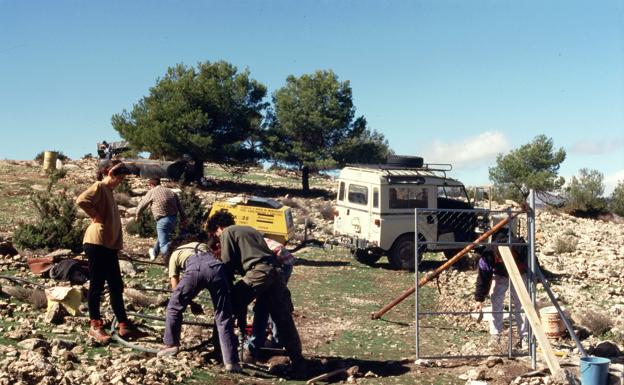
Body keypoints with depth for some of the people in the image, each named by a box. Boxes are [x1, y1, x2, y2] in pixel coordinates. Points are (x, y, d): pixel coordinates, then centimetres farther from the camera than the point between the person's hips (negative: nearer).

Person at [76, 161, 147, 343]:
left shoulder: (109, 190, 20)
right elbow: (81, 200, -27)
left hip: (110, 245, 9)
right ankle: (95, 326, 10)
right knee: (97, 285, 0)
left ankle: (124, 326, 16)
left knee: (116, 286, 10)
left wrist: (118, 244, 12)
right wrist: (95, 216, -14)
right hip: (97, 244, -9)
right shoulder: (99, 187, -7)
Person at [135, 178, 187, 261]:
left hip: (162, 220, -7)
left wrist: (137, 216, 24)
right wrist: (184, 218, 17)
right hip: (174, 219, 7)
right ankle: (154, 253, 49)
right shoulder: (171, 192, 14)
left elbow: (142, 204, 8)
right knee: (162, 237, 29)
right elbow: (179, 206, 12)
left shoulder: (152, 192, -1)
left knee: (164, 244, -4)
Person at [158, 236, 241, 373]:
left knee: (174, 307, 24)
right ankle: (231, 362, 6)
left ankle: (171, 344, 32)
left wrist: (191, 302, 41)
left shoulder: (175, 254, 37)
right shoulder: (204, 245, 45)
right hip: (217, 268, 2)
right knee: (223, 317, 8)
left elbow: (175, 286, 30)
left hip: (194, 269, -2)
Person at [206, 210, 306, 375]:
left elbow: (228, 263, 3)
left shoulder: (227, 232, 11)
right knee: (284, 319, 6)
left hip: (258, 272, -7)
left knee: (234, 304, 12)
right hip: (275, 272, 7)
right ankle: (298, 360, 6)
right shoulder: (249, 229, 33)